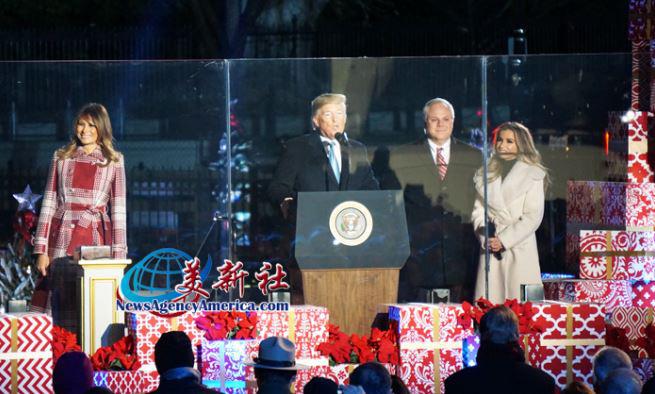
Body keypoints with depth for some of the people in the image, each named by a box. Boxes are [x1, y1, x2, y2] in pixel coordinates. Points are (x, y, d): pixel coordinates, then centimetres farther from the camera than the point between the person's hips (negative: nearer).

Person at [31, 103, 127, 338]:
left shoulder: (113, 161, 7)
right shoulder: (62, 157, 10)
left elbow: (118, 210, 5)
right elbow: (49, 204, 9)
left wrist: (118, 256, -2)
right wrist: (41, 250, 2)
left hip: (96, 243, -1)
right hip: (63, 240, 1)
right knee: (63, 312, -1)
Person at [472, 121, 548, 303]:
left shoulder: (532, 175, 0)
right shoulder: (486, 175, 14)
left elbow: (533, 217, -5)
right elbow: (478, 208, 13)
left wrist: (504, 240, -10)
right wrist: (484, 231, -6)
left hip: (519, 247, -4)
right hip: (490, 247, 4)